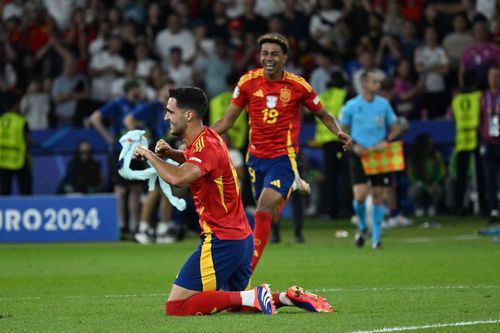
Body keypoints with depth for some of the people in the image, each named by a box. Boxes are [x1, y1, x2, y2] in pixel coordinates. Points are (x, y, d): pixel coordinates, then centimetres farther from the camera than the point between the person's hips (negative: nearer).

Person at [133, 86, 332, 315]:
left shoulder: (206, 147, -19)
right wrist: (170, 153, 12)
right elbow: (193, 161, 34)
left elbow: (177, 178, -39)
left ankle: (252, 297, -15)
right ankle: (289, 297, 9)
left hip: (222, 242, -10)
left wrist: (149, 155, -22)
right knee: (232, 301, 27)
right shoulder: (208, 138, 9)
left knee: (175, 308, -9)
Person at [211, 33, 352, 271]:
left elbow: (323, 115, 9)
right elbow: (227, 121, 5)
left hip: (284, 157, -4)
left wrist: (339, 133, -11)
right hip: (256, 156, 4)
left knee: (263, 212, -20)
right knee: (269, 214, 10)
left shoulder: (298, 85, -5)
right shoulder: (248, 82, -1)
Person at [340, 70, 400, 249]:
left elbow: (395, 129, 11)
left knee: (378, 196, 1)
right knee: (360, 196, -14)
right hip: (359, 155, -2)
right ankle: (362, 226, 14)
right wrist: (354, 146, -10)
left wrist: (386, 141, -8)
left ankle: (376, 237, 10)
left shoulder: (384, 104, 4)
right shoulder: (351, 106, -3)